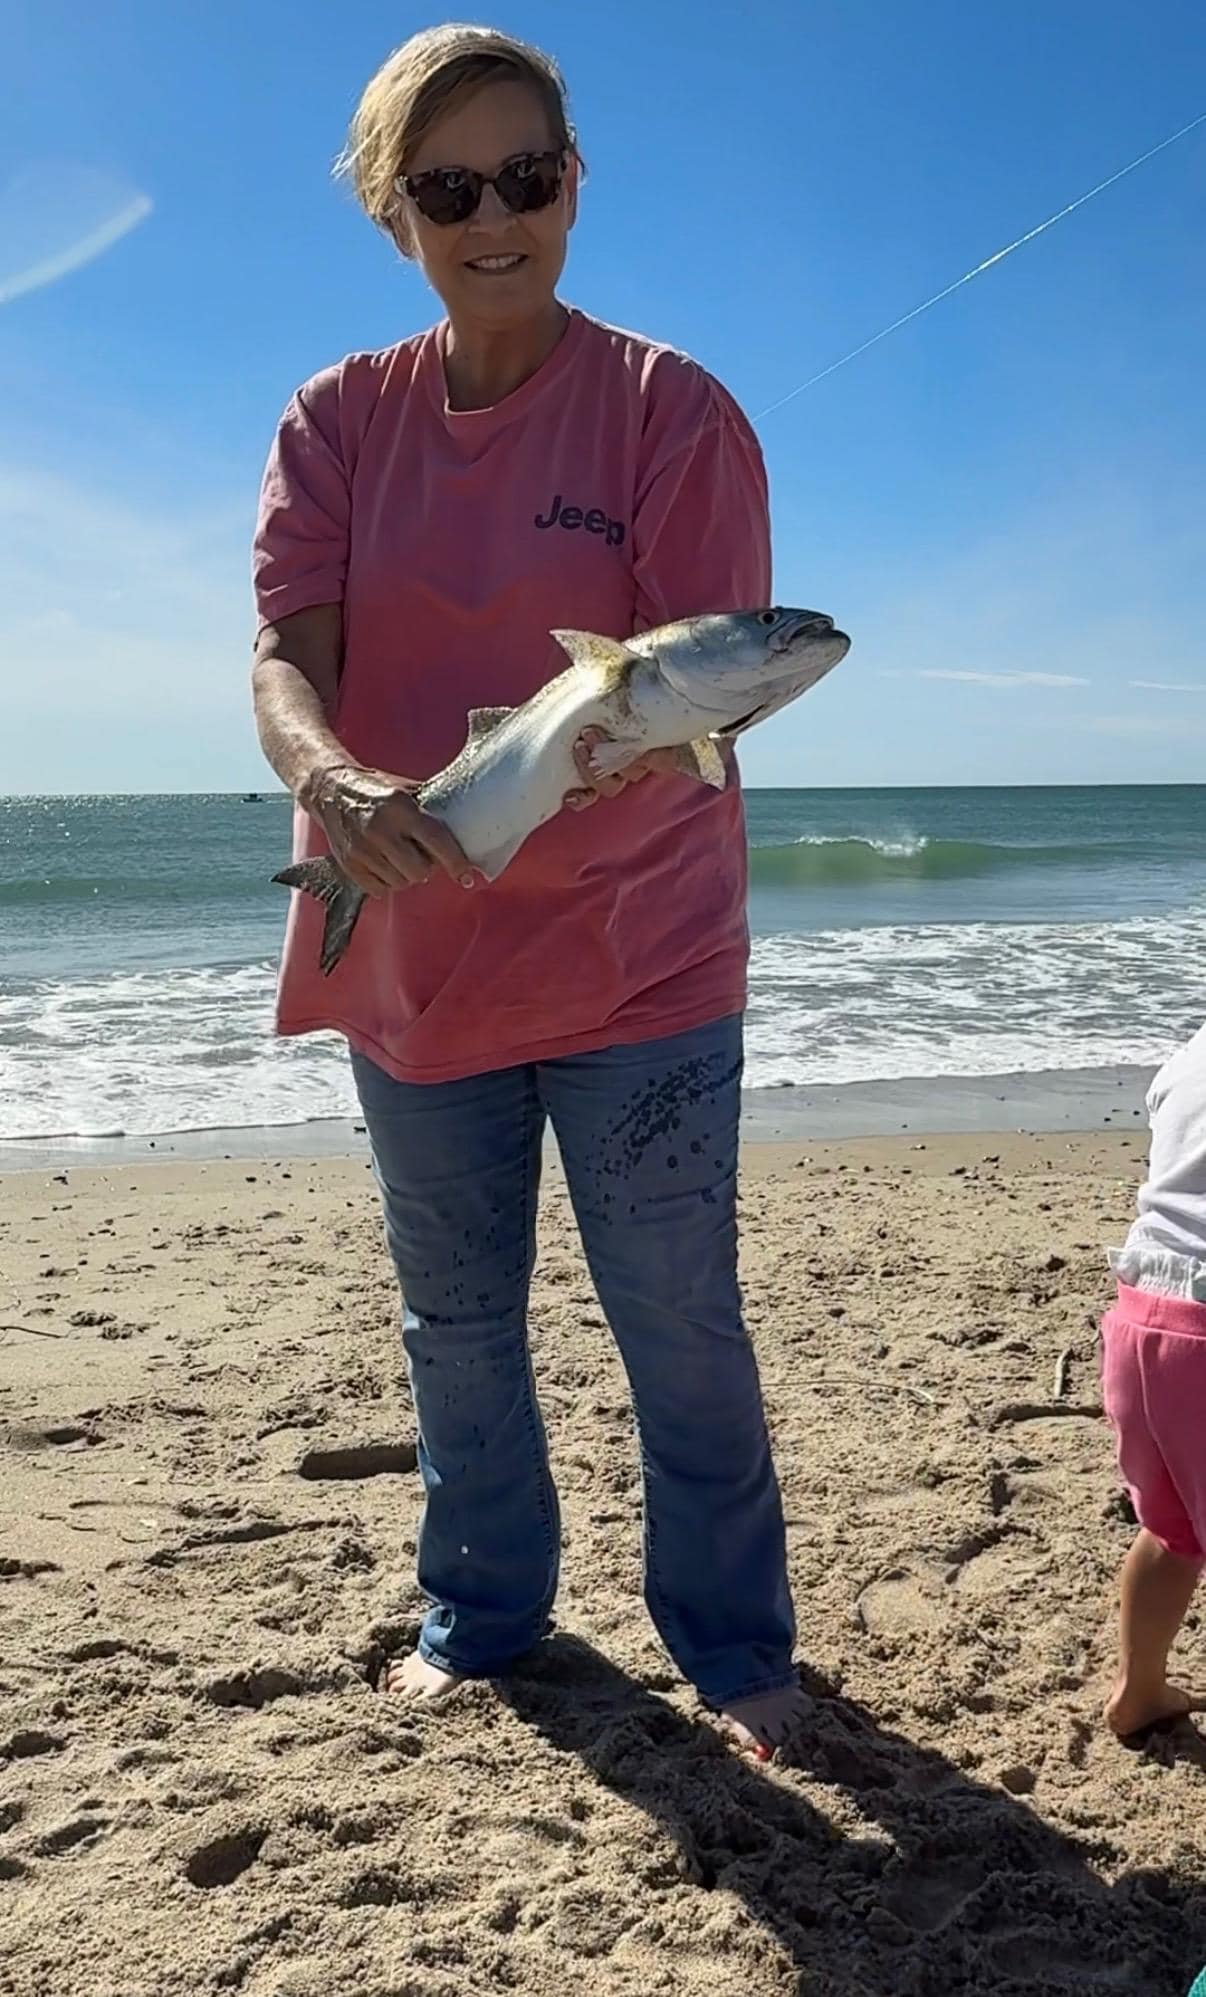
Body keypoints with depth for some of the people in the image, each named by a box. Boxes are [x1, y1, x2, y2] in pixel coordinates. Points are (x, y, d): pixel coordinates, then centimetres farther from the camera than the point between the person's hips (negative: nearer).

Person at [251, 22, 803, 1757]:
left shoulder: (670, 409, -5)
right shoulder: (339, 420, 3)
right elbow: (286, 655, -10)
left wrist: (610, 747, -37)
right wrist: (330, 779, -33)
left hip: (638, 957, -3)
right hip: (410, 953, 4)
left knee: (681, 1328, 4)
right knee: (456, 1322, 16)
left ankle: (734, 1647, 25)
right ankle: (483, 1614, 37)